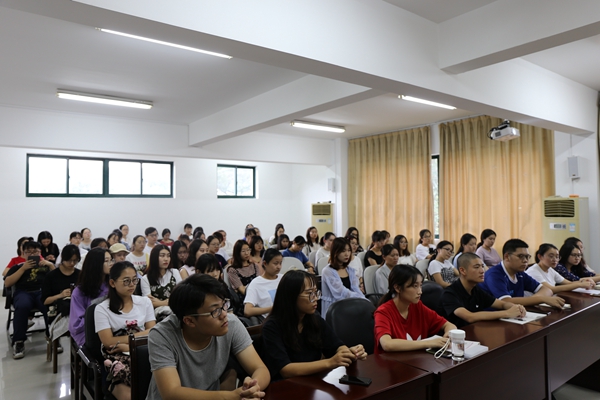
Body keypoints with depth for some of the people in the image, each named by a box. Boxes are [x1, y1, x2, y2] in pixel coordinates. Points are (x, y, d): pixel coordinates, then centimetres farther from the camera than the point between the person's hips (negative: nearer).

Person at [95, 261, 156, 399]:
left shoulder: (145, 302, 10)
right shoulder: (102, 309, 3)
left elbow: (152, 333, 4)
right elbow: (108, 342, -3)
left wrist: (129, 346, -11)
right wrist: (140, 334, -2)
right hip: (118, 357, -3)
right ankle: (117, 386, -9)